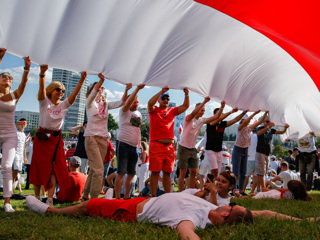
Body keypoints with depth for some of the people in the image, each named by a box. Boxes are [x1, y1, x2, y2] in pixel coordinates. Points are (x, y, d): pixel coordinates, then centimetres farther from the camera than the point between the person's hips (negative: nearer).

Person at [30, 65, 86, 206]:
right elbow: (42, 88, -19)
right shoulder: (44, 102, -1)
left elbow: (75, 94, -8)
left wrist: (81, 80, -23)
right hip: (42, 138, -2)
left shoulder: (64, 105, 6)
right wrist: (42, 74, -37)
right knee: (38, 168, 3)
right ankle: (37, 198, 15)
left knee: (54, 169, -6)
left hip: (56, 139, 2)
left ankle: (50, 200, -6)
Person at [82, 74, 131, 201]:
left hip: (103, 139, 5)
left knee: (94, 170, 10)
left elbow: (120, 103, -1)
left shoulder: (106, 104, 14)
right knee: (99, 169, -15)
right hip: (91, 137, -5)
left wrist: (126, 90, -18)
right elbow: (93, 92, -20)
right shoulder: (90, 103, 1)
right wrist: (101, 80, -39)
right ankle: (94, 198, -9)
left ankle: (85, 195, 21)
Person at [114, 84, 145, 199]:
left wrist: (139, 145, 18)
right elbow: (128, 102, -22)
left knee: (131, 173, 7)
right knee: (121, 173, -8)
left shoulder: (139, 114, 18)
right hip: (123, 144, -7)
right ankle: (117, 198, -3)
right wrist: (137, 89, -28)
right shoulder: (124, 111, -1)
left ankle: (127, 197, 16)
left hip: (133, 146, 7)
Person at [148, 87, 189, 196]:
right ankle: (153, 196, -1)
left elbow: (185, 106, 13)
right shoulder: (154, 110, 6)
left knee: (167, 172, 7)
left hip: (169, 146, 4)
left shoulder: (172, 111, 18)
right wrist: (162, 91, -18)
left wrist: (186, 94, -2)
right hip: (156, 144, -4)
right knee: (155, 172, -5)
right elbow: (150, 103, -15)